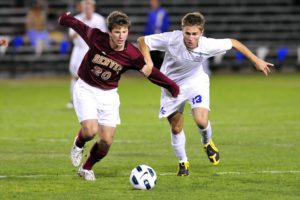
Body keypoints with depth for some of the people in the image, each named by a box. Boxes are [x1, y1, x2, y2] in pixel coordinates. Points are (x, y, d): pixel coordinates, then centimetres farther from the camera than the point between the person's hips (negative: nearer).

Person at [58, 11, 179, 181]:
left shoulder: (132, 55, -19)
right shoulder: (96, 38, -23)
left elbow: (149, 71, -7)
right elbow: (78, 25, -4)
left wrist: (171, 85, -12)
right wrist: (66, 18, 16)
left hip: (109, 95, 2)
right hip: (86, 89, -2)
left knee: (106, 141, -1)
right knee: (90, 131, -21)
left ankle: (87, 168, 28)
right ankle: (78, 145, 17)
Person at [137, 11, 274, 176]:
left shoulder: (207, 45, -28)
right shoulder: (172, 39, -31)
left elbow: (233, 43, -11)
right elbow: (142, 41, -20)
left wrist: (256, 61, -6)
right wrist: (148, 63, -32)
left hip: (196, 83, 0)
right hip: (172, 85, 0)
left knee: (201, 121, -20)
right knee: (176, 128, 5)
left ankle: (207, 143, 16)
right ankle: (183, 163, 29)